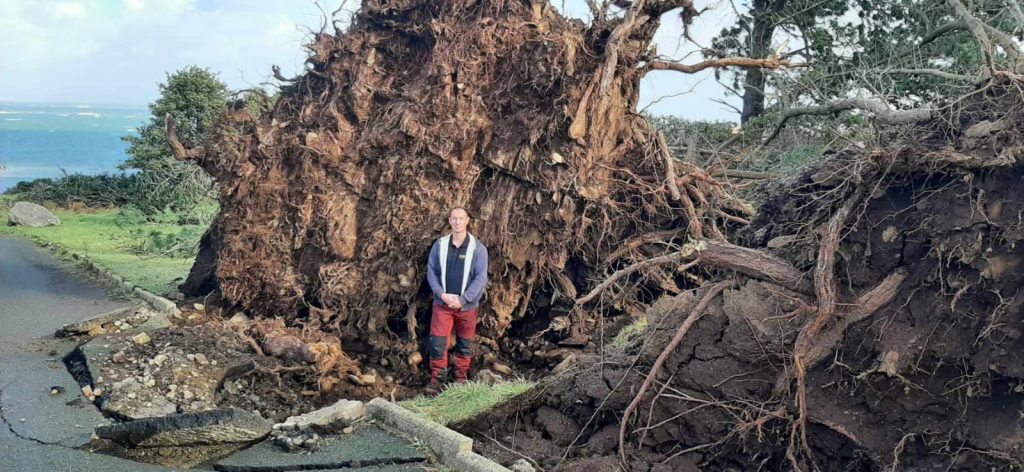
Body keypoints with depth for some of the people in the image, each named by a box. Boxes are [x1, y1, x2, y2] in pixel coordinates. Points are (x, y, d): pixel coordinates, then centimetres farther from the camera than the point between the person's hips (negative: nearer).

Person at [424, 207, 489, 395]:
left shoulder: (478, 248, -6)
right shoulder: (440, 245, 0)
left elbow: (481, 278, -9)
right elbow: (431, 272, 3)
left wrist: (463, 299, -15)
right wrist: (442, 294, -11)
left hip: (467, 306, -1)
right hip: (442, 304, 1)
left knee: (465, 344, 11)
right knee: (437, 343, -3)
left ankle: (461, 377, 27)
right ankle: (435, 378, 8)